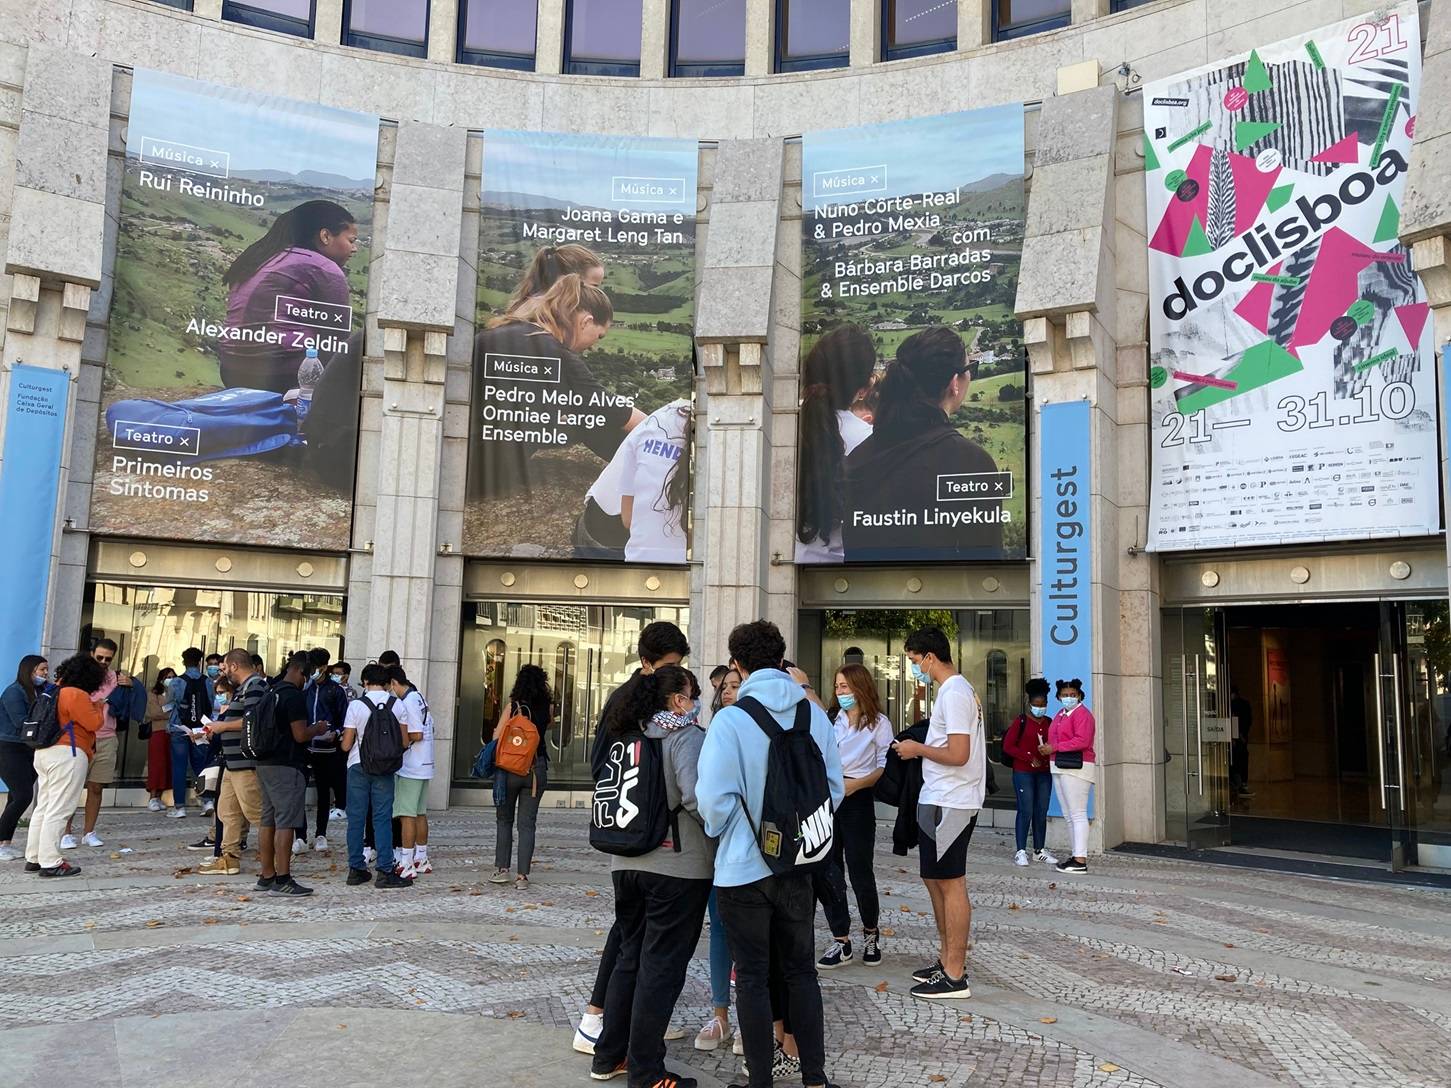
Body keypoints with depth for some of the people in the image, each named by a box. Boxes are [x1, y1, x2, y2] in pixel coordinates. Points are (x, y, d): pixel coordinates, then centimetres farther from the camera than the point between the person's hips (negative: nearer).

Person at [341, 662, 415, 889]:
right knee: (382, 819, 3)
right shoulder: (398, 705, -2)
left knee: (356, 817, 8)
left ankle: (356, 869, 13)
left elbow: (346, 745, -5)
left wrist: (343, 740, 18)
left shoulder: (356, 705, -7)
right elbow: (404, 743, 0)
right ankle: (385, 872, 0)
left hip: (358, 766, -1)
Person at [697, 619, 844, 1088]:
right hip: (799, 864, 4)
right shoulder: (814, 715, -3)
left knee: (752, 977, 9)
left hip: (744, 868, -4)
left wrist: (720, 830, 2)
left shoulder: (730, 720, -16)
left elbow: (714, 798, -19)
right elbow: (835, 787, 4)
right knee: (800, 970, 17)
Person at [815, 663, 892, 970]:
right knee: (825, 869, 0)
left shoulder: (879, 723, 2)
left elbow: (885, 767, -4)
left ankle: (871, 931, 27)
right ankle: (841, 940, 10)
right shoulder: (829, 718, 12)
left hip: (858, 799, -3)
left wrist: (855, 784, -17)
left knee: (860, 870, 2)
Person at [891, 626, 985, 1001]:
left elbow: (958, 755, -25)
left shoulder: (954, 694, -18)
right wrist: (918, 749, 9)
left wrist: (917, 749, -12)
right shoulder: (956, 690, 15)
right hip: (937, 800, 11)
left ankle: (955, 976, 5)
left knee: (950, 883, -3)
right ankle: (947, 960, 27)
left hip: (950, 804, -11)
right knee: (934, 879, 17)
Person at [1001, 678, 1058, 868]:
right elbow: (1007, 746, -8)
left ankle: (1039, 850, 17)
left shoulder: (1049, 723, 10)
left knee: (1041, 812, 8)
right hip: (1023, 772, -5)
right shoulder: (1021, 721, -4)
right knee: (1026, 811, -6)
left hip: (1044, 774, 5)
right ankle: (1021, 852, -1)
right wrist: (1030, 758, -13)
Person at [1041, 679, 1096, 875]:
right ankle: (1077, 855, 18)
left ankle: (1080, 861, -10)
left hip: (1076, 768, -9)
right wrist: (1047, 748, 2)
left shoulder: (1082, 714, -8)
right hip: (1059, 769, 10)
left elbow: (1082, 741, -19)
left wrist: (1054, 748, -17)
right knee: (1068, 815, 12)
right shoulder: (1060, 715, 20)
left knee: (1078, 814, -10)